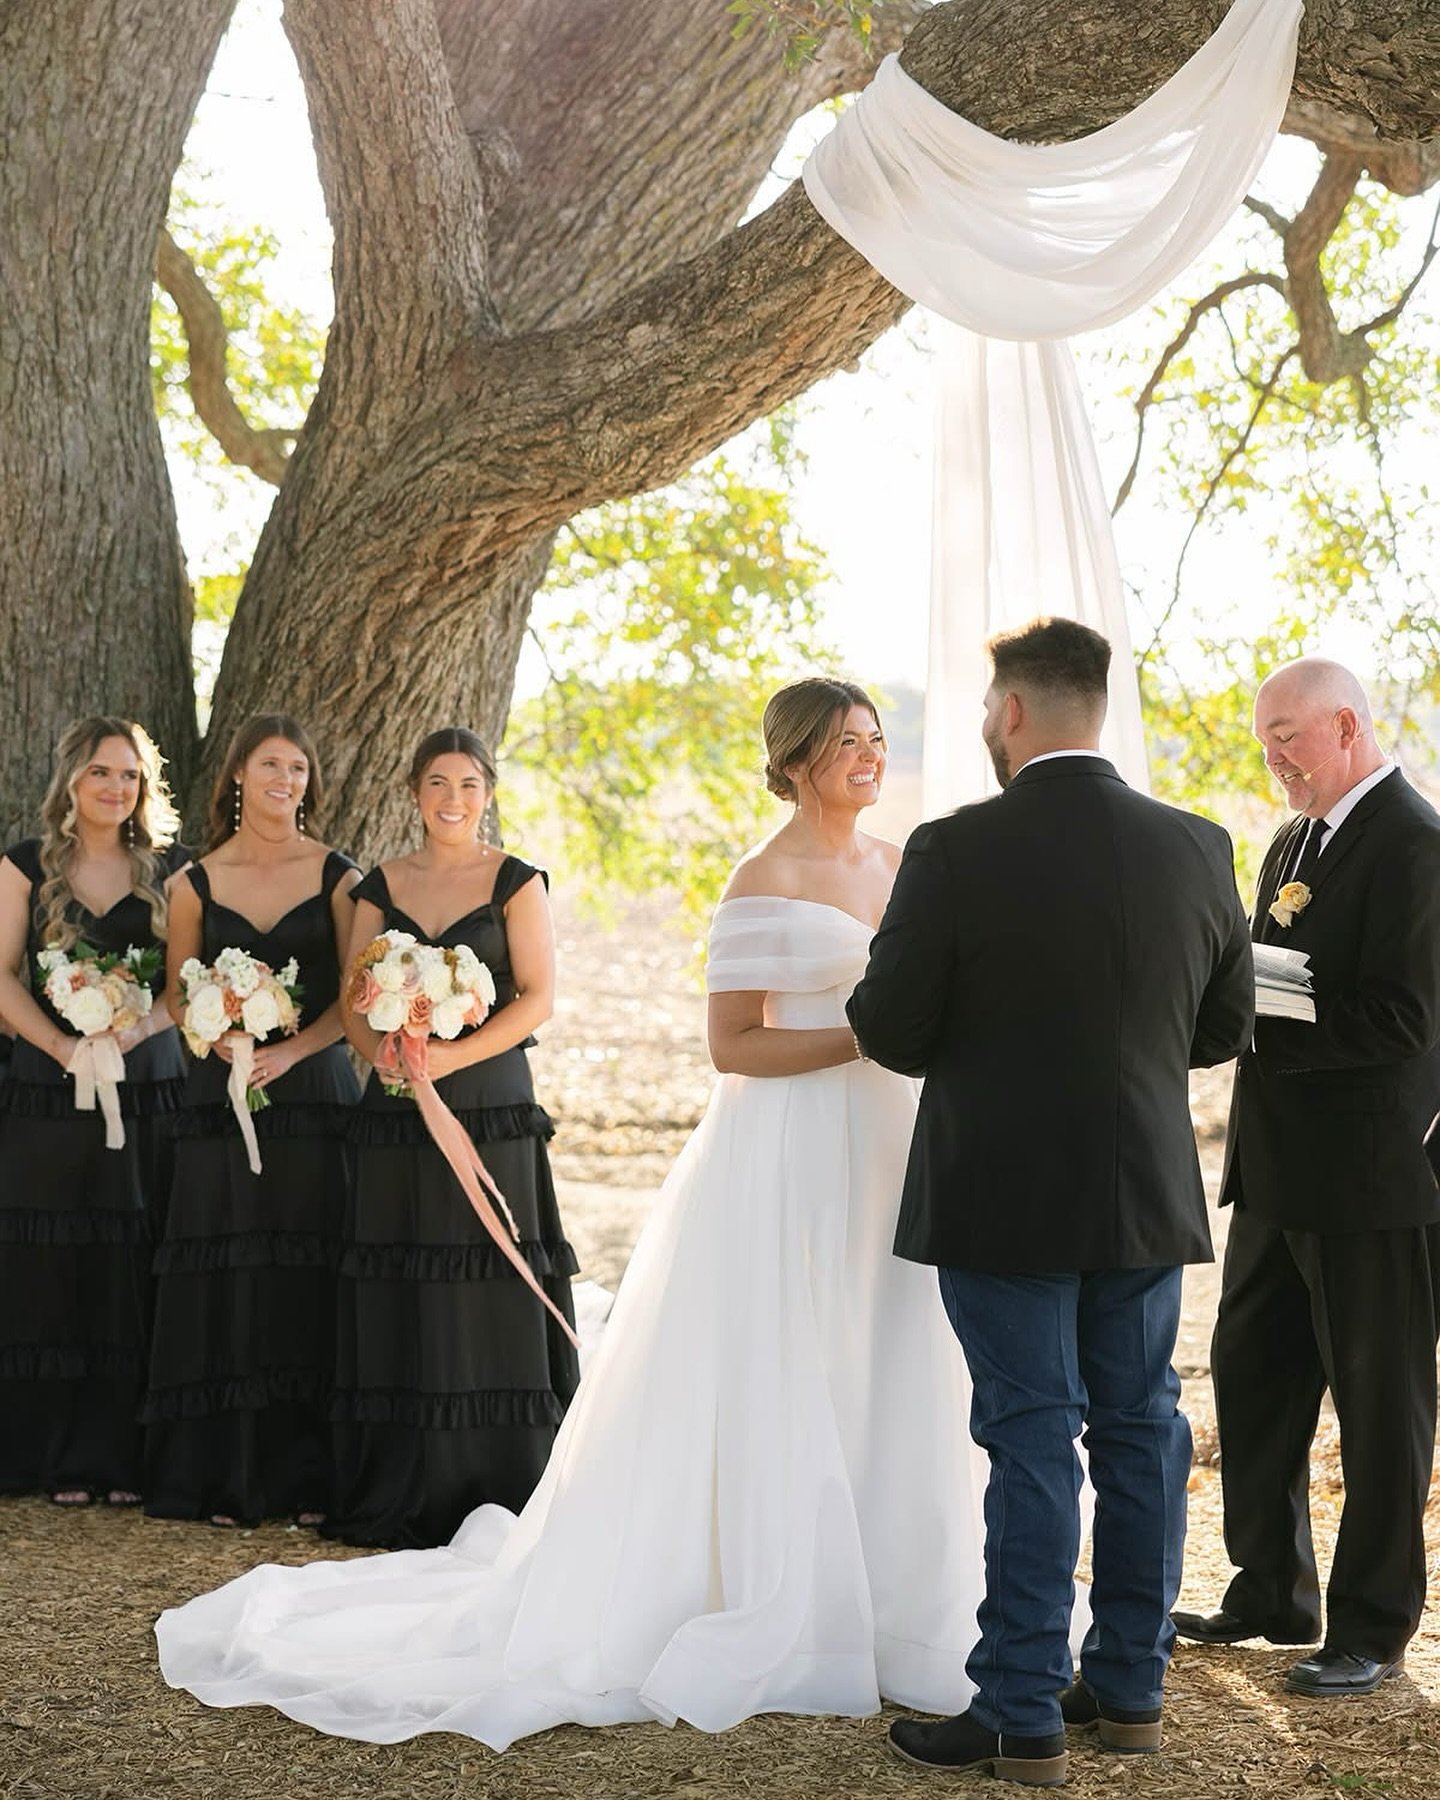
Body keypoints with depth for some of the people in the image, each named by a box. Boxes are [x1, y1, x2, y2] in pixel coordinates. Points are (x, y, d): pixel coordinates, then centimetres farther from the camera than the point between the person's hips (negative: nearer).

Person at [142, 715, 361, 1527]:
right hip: (222, 1097, 1)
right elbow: (177, 994, 10)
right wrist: (219, 1041, -10)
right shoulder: (196, 884, 6)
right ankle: (225, 1477, 8)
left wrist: (287, 1052, -14)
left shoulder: (337, 876, 2)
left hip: (313, 1092, -1)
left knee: (309, 1280, -2)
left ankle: (309, 1479, 4)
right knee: (225, 1277, 0)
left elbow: (355, 997, -1)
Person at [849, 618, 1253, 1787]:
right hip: (1150, 1197, 4)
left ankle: (1021, 1719, 6)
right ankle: (1130, 1689, 24)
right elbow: (1225, 1029, 7)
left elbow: (890, 1033, -11)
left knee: (1032, 1444, 1)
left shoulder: (956, 853, -15)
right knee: (1141, 1431, 14)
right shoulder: (1198, 849, -1)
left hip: (1003, 1199, -4)